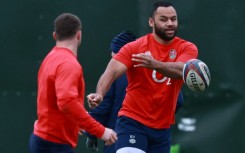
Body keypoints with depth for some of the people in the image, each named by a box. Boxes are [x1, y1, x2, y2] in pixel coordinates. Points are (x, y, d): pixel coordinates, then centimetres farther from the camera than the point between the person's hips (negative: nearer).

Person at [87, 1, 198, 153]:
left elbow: (181, 70, -24)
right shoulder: (135, 47, -7)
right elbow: (112, 71, -21)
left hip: (163, 128, 4)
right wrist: (99, 94, -42)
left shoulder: (187, 48, -2)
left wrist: (154, 64, -44)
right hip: (132, 122, -4)